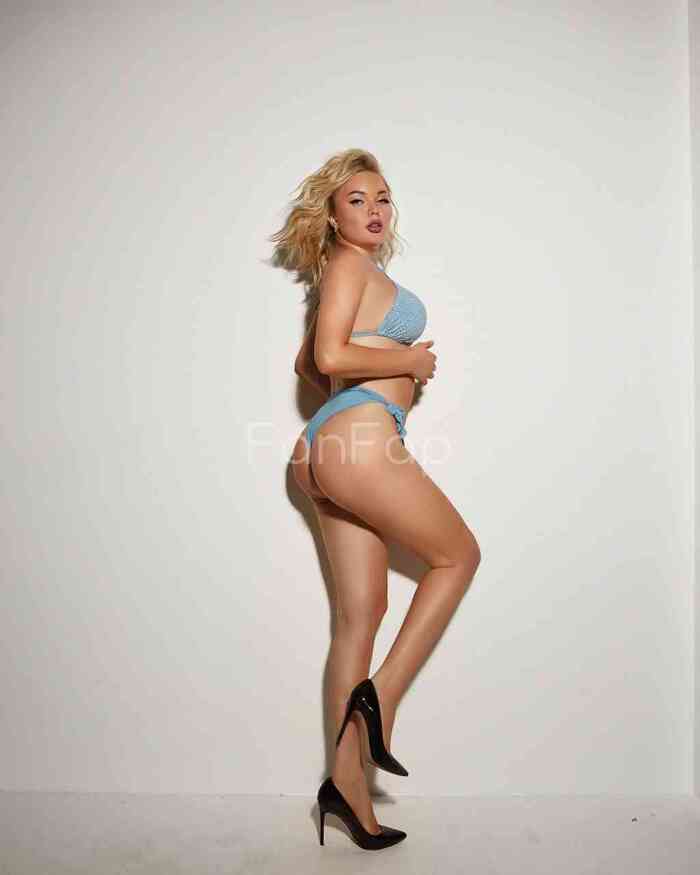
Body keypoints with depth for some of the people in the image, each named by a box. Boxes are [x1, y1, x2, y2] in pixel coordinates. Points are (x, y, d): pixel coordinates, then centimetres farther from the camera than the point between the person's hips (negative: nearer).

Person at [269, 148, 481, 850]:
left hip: (328, 449, 9)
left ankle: (346, 780, 12)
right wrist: (411, 362, -4)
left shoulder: (353, 274, 27)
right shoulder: (349, 265, -2)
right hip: (360, 440, -9)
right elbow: (330, 354, -16)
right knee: (458, 555, 6)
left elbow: (308, 364, 34)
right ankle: (380, 695, 3)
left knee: (360, 612, 7)